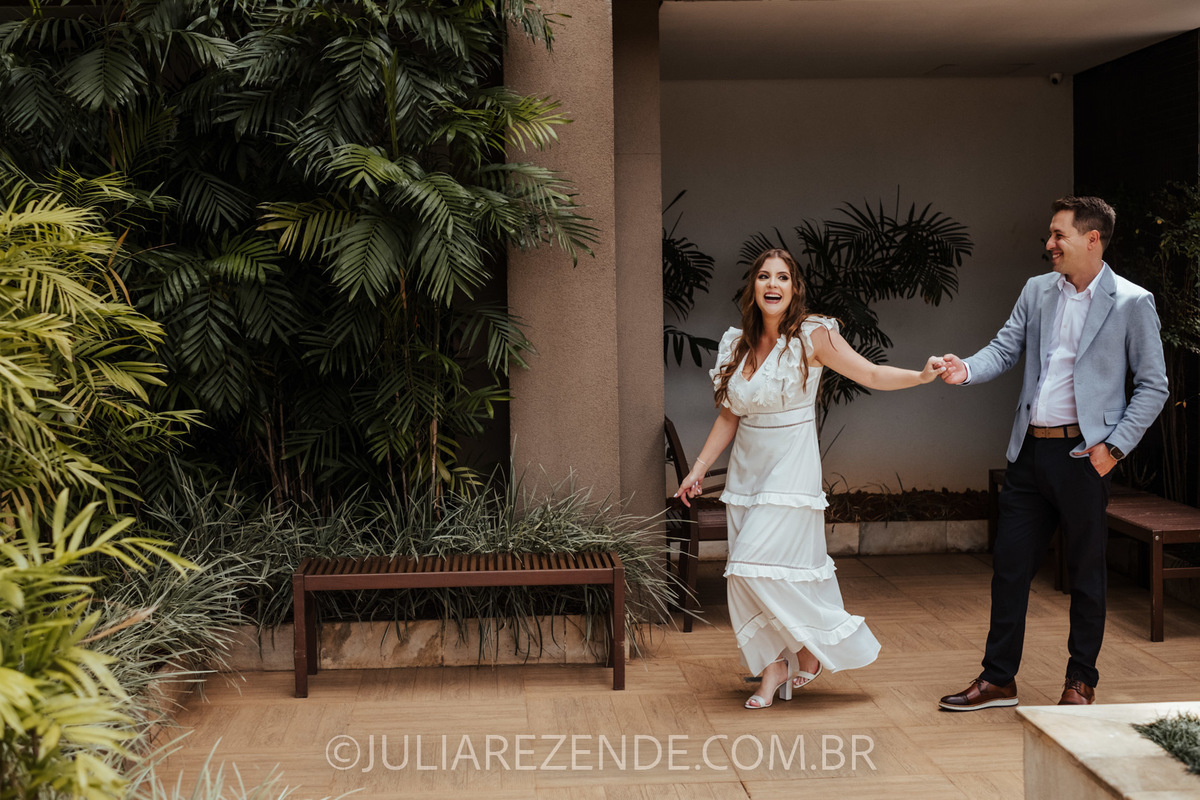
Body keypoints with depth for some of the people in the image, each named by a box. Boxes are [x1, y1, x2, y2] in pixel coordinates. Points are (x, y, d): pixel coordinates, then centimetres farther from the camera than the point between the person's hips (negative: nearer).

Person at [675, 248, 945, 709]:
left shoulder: (812, 337, -8)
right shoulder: (737, 344, 6)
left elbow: (871, 375, -9)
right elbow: (729, 416, 12)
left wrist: (921, 376, -25)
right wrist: (698, 470, 12)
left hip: (791, 468, -5)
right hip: (747, 467, 6)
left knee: (760, 563, -14)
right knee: (746, 575, 3)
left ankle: (813, 645, 9)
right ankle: (774, 668, 16)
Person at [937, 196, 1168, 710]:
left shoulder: (1132, 303, -5)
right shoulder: (1037, 291, 10)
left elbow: (1153, 385, -3)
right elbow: (1005, 349, 6)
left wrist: (1114, 445, -10)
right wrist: (967, 369, -15)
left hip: (1083, 452, -5)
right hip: (1030, 450, 5)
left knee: (1085, 571, 7)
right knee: (1009, 564, 8)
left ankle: (1081, 681, 22)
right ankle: (998, 679, 18)